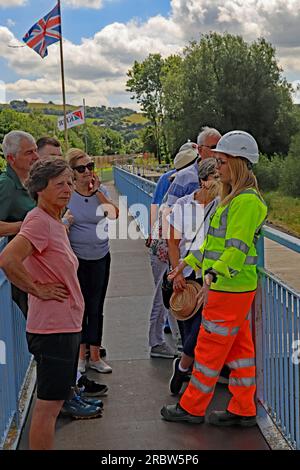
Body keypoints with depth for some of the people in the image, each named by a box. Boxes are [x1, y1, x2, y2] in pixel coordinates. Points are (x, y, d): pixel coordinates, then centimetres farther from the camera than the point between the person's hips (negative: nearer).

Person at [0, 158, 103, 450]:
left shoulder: (54, 221, 12)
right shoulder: (39, 221, -18)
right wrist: (38, 289, -20)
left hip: (66, 324, 10)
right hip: (53, 326, -10)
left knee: (54, 399, 20)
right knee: (49, 403, -2)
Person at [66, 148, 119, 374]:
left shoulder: (101, 190, 0)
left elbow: (115, 214, -15)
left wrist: (97, 192, -15)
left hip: (100, 257, 2)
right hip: (75, 258, -2)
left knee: (96, 308, 8)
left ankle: (95, 355, 18)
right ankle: (80, 355, 20)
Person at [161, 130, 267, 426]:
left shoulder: (247, 201, -17)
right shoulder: (233, 197, 16)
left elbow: (237, 247, -27)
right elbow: (216, 240, 23)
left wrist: (214, 273, -37)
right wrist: (189, 261, 23)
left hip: (231, 287, -10)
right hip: (229, 285, 10)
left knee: (210, 347, 1)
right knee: (238, 346, 14)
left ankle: (192, 408, 14)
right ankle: (244, 410, 22)